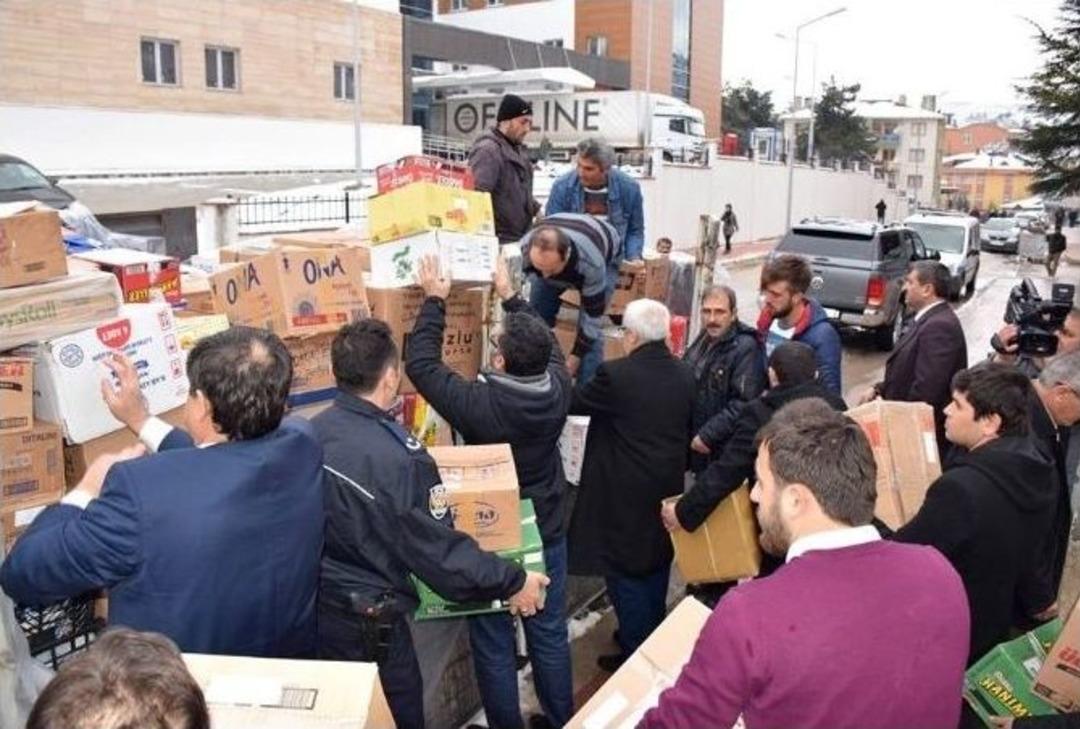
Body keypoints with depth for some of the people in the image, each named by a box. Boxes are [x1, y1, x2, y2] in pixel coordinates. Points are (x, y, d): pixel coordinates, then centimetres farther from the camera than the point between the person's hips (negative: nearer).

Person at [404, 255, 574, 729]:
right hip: (548, 533, 5)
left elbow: (420, 363, -16)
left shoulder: (479, 403, -28)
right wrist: (510, 295, 15)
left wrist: (434, 301, -5)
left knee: (493, 644, 13)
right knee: (550, 635, 19)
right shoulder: (558, 389, -14)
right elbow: (548, 344, 7)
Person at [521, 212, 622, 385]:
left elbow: (593, 316, -33)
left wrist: (574, 358, -26)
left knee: (588, 328, -17)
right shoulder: (525, 249, -37)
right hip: (553, 259, 4)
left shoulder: (591, 262, -46)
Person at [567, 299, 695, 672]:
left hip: (626, 493, -7)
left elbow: (572, 402, -6)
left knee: (625, 571, 6)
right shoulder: (685, 375, -1)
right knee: (657, 565, 21)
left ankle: (636, 652, 14)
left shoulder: (616, 375, -20)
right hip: (667, 488, 7)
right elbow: (689, 427, 10)